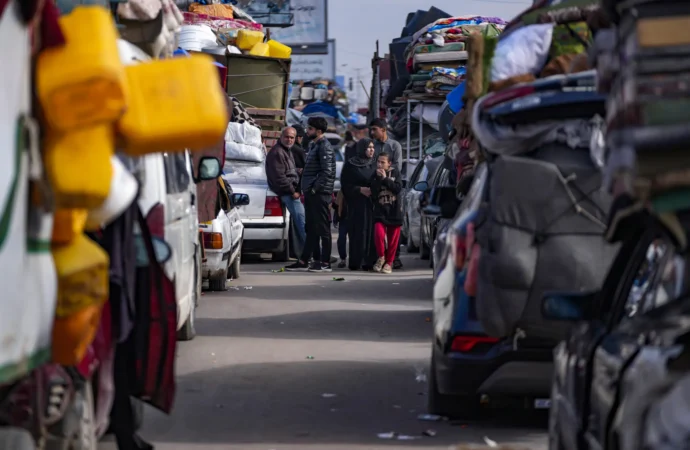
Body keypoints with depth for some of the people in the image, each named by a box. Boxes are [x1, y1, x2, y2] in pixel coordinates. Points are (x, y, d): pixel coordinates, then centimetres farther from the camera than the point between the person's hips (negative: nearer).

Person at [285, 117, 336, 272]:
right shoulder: (313, 145, 18)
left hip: (319, 194, -10)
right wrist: (306, 190, 14)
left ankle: (325, 263, -3)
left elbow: (327, 171, -19)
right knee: (311, 229, 12)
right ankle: (303, 262, 15)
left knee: (323, 229, -6)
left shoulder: (324, 146, -11)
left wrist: (315, 188, -18)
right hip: (311, 194, 10)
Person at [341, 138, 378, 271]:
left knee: (371, 231, -5)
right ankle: (356, 262, -4)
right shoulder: (350, 165, 3)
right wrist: (360, 189, -12)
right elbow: (345, 185, -1)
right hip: (356, 204, -3)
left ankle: (369, 261, -2)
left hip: (372, 204, 3)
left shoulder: (374, 165, 12)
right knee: (358, 231, -7)